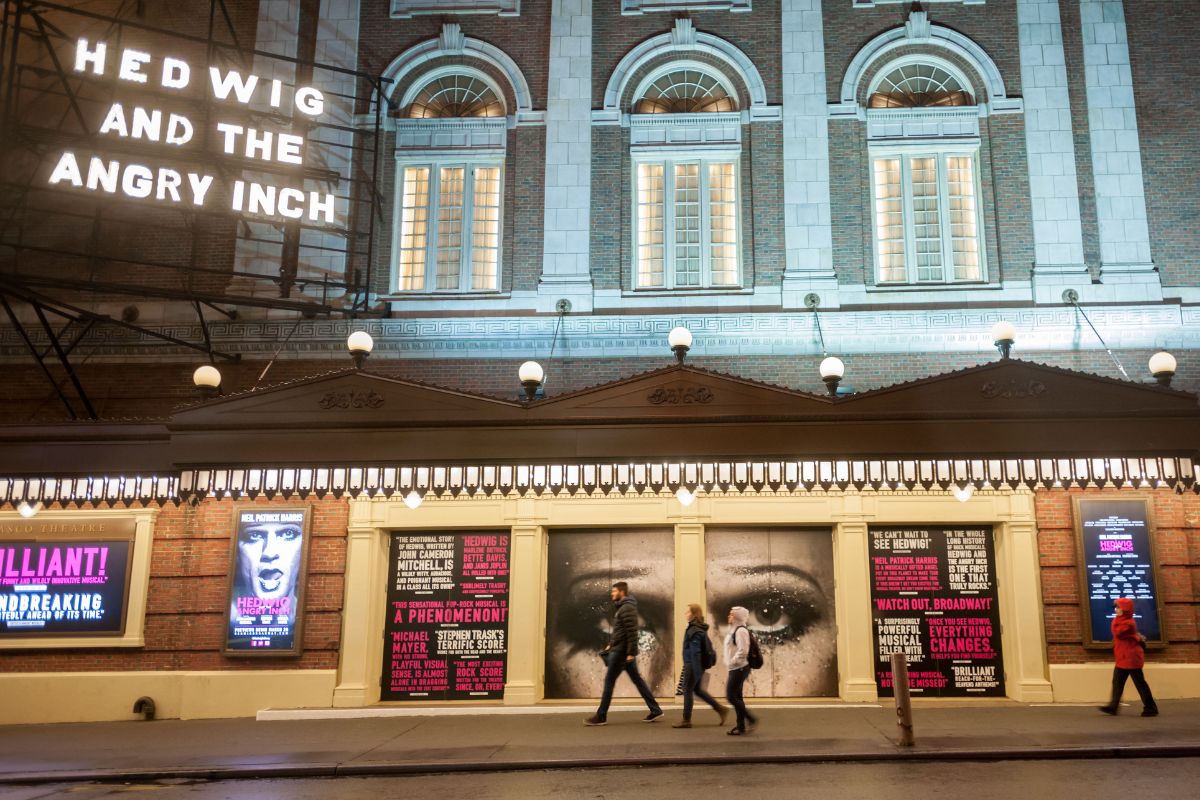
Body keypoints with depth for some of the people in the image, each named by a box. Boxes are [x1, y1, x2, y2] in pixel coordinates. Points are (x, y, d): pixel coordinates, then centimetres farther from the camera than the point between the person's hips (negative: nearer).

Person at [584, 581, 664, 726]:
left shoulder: (627, 608, -16)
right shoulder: (622, 607, 16)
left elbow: (632, 632, -22)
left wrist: (631, 653, -23)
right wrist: (610, 644, 19)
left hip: (622, 651, -10)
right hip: (623, 650, 10)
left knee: (609, 681, -4)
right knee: (637, 679, 11)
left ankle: (601, 716, 2)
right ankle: (655, 709, 13)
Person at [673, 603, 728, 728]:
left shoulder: (694, 630, -20)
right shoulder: (700, 628, 10)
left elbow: (695, 652, -22)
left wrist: (697, 672, -22)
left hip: (693, 665, -10)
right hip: (695, 665, 10)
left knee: (687, 690, 1)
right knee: (697, 690, 18)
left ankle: (686, 720, 10)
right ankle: (720, 709, 21)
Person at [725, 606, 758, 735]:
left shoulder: (741, 630, -17)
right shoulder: (735, 630, 14)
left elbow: (742, 651, -25)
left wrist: (731, 662, -18)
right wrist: (730, 663, 14)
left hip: (739, 668, -10)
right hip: (735, 669, 10)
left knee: (731, 696, -8)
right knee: (736, 697, 12)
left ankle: (751, 719, -2)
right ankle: (741, 725, 17)